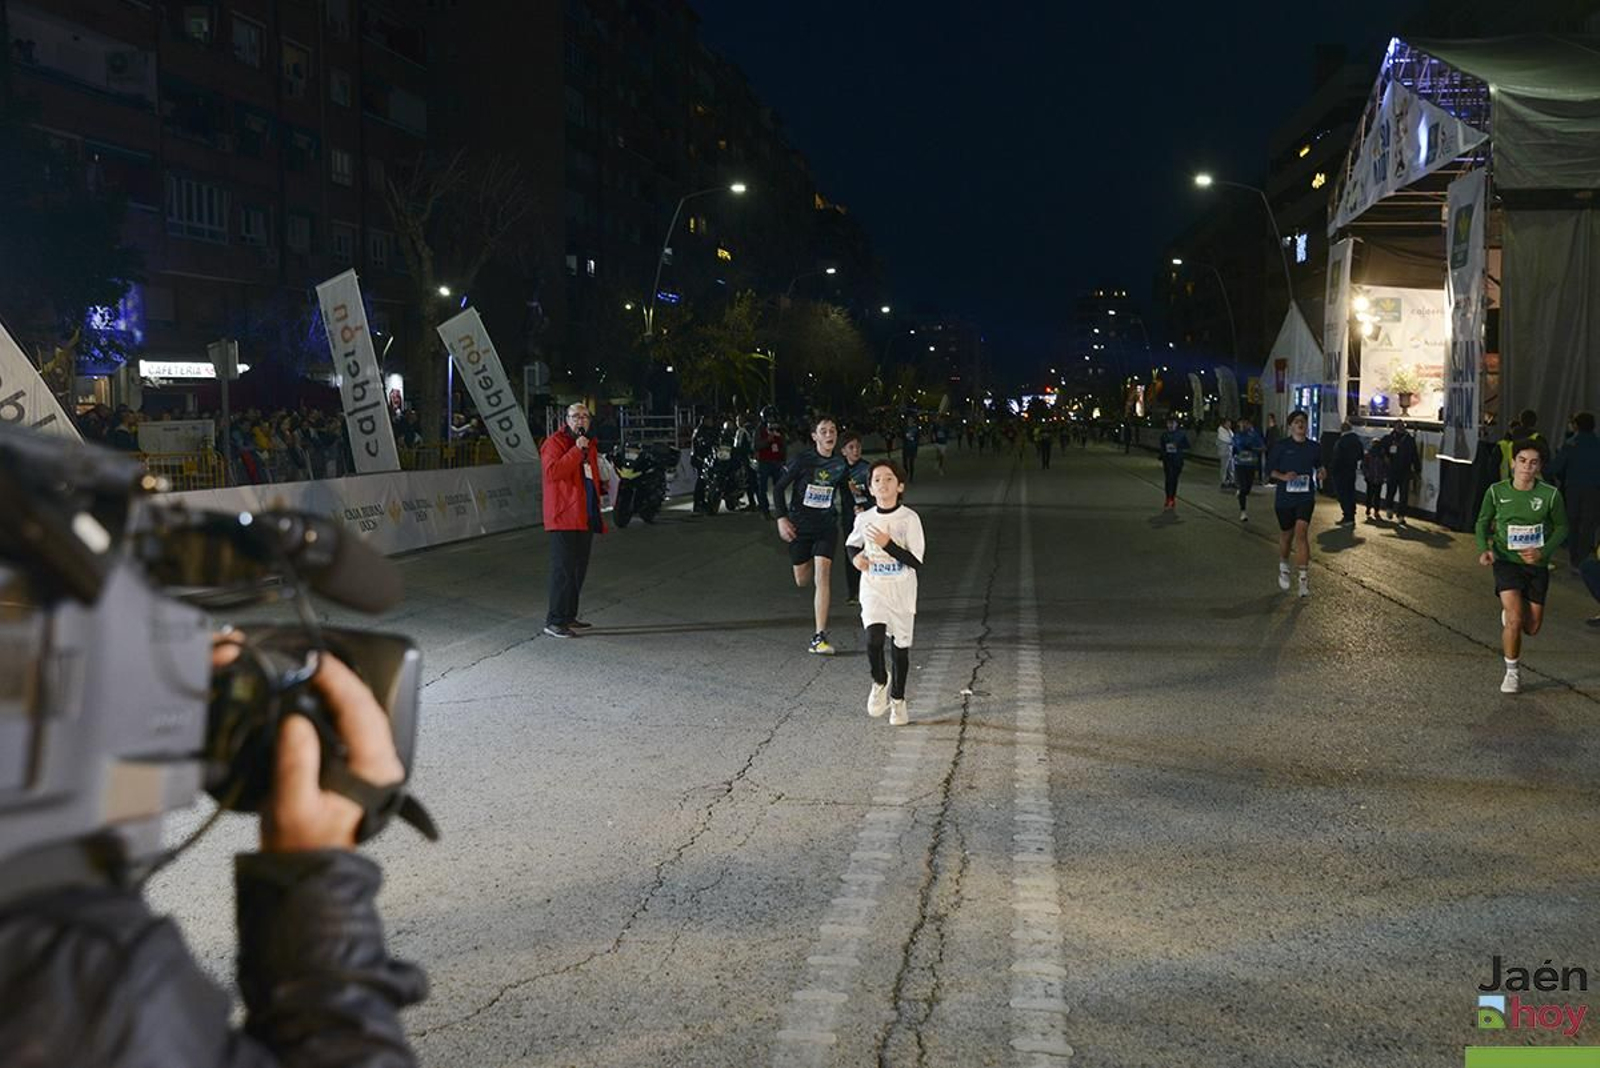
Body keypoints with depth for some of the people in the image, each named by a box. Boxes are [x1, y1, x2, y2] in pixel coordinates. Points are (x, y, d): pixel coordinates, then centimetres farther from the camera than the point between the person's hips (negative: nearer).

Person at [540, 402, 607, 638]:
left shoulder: (589, 444, 20)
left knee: (579, 569, 13)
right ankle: (554, 621, -6)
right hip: (564, 516, -9)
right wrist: (577, 450, -24)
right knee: (564, 569, -10)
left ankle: (569, 617, 23)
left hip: (586, 517, 9)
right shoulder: (555, 442, -6)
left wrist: (601, 487, 14)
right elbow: (552, 471, -23)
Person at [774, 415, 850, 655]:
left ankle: (819, 636, -13)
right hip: (799, 526, -1)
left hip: (826, 526, 1)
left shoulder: (840, 465, 0)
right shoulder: (802, 461, -11)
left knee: (822, 576, -14)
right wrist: (782, 518, -12)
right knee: (801, 581, 11)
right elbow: (779, 487, -4)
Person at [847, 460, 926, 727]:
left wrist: (888, 545, -21)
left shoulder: (909, 519, -10)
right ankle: (880, 682, 10)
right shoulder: (864, 519, 0)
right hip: (873, 590, 1)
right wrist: (856, 557, -1)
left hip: (902, 593, -1)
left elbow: (917, 562, -13)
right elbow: (851, 544, 20)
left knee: (900, 646, 8)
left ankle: (898, 700, 29)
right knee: (874, 639, -20)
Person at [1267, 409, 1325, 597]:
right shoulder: (1282, 446, -4)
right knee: (1286, 534, 14)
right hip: (1285, 497, 0)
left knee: (1301, 532, -16)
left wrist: (1321, 472, -3)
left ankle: (1304, 578, -16)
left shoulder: (1314, 447, 4)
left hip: (1306, 497, 0)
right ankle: (1283, 565, 43)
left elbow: (1318, 465, 20)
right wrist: (1283, 476, -17)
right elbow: (1269, 467, 1)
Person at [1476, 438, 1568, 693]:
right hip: (1506, 560, -1)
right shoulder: (1496, 491, -7)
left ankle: (1509, 612, 45)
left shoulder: (1551, 495, -10)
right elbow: (1483, 522, 6)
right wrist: (1483, 549, -11)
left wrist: (1543, 552, -14)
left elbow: (1561, 528, 2)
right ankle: (1512, 672, 5)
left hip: (1536, 565, 1)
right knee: (1514, 620, -16)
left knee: (1532, 628, 8)